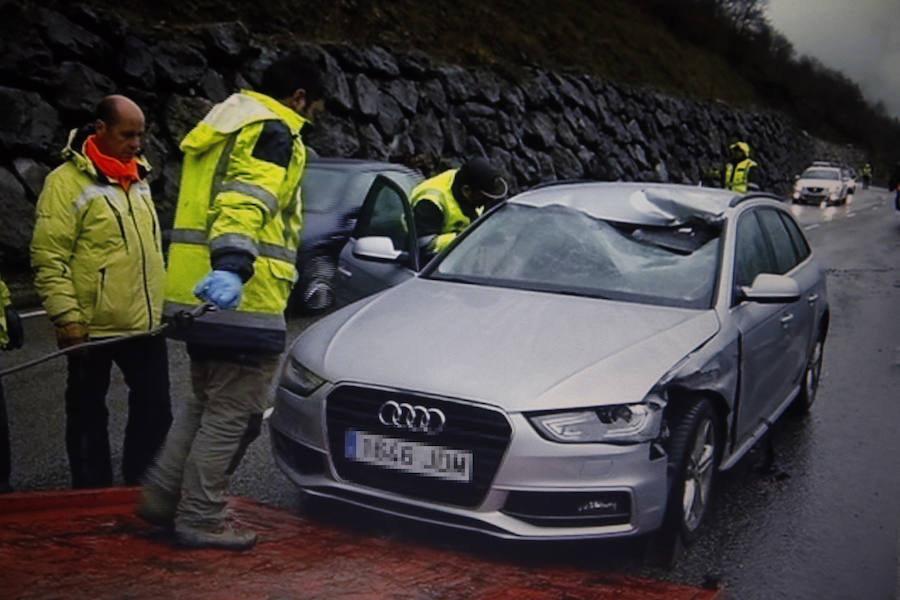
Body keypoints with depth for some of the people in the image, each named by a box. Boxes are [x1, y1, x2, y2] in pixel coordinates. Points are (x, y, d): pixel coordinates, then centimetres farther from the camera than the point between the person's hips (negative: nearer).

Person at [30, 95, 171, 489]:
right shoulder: (67, 182, -11)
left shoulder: (138, 179, 12)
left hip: (146, 323, 7)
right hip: (92, 327, -6)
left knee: (154, 409, 11)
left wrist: (165, 302, 20)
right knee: (89, 415, 9)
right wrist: (66, 317, -20)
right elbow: (48, 257, -15)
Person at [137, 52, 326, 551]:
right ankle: (200, 520, 8)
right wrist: (233, 264, -39)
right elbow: (248, 198, -26)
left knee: (204, 404, 22)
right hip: (241, 299, -10)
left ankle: (161, 495, 25)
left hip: (194, 295, 10)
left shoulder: (221, 128, 24)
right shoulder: (273, 131, -8)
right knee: (230, 415, 0)